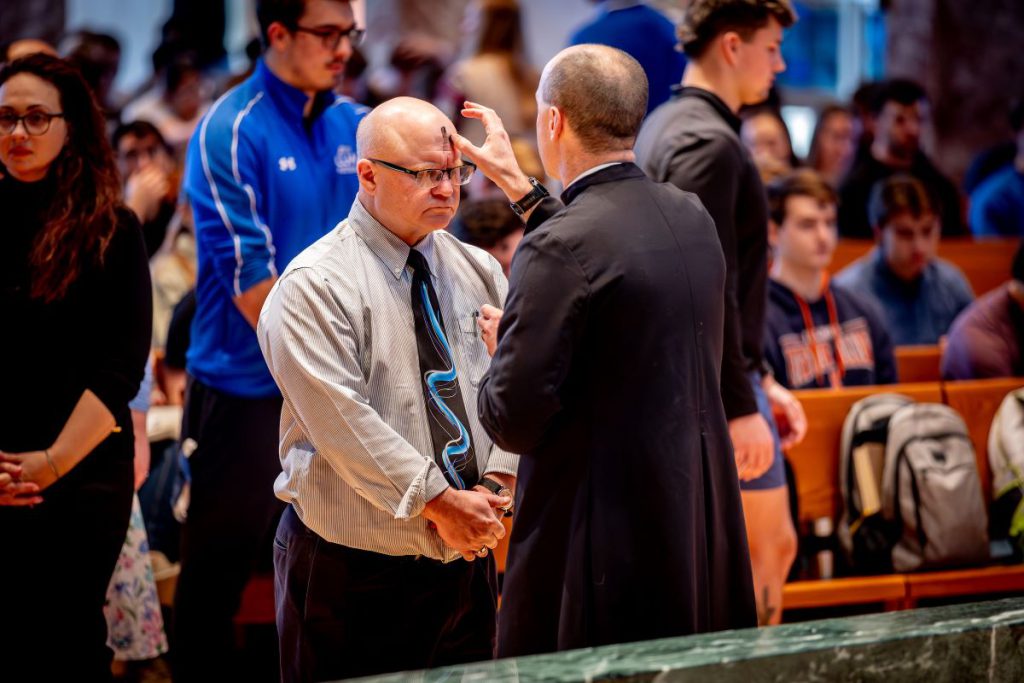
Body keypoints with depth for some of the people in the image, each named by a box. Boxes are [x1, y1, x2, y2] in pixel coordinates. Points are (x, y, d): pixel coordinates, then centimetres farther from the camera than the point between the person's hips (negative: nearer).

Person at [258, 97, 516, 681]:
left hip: (466, 559, 5)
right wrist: (438, 501, -19)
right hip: (351, 570, -5)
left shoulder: (478, 272, 10)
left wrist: (495, 486, -12)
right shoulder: (314, 286, -10)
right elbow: (344, 420, -18)